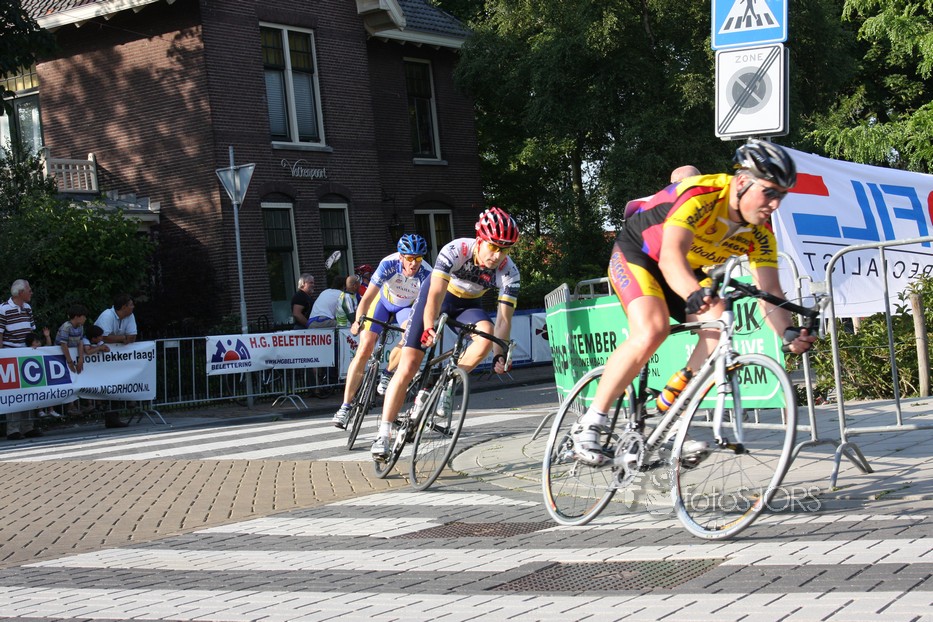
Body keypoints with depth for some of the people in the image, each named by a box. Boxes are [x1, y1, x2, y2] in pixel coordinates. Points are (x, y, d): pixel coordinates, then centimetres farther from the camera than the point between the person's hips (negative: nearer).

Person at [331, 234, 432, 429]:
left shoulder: (426, 274, -33)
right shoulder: (389, 264, -34)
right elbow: (368, 297, -37)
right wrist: (358, 321, -52)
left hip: (408, 306, 1)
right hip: (383, 300, -1)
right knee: (365, 348, -13)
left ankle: (387, 374, -6)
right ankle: (345, 406, -10)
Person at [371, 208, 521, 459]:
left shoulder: (509, 271, -25)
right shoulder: (456, 251, -33)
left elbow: (504, 317, -25)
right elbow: (436, 293, -39)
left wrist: (499, 355, -37)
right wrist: (429, 328, -55)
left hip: (467, 305, 3)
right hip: (437, 296, -3)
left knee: (487, 332, -31)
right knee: (407, 366, -12)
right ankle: (383, 434, -7)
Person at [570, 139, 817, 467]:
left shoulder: (760, 233, -12)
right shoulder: (701, 195, -32)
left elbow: (770, 290, -18)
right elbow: (671, 257, -44)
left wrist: (788, 332, -38)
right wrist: (694, 294, -64)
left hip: (689, 272, 7)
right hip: (637, 254, -7)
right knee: (652, 330, -30)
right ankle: (589, 425, -23)